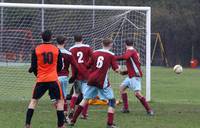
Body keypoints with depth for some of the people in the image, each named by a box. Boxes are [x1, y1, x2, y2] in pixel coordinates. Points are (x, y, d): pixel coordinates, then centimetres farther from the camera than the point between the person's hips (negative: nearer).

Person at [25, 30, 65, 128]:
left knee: (34, 100, 13)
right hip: (53, 79, -1)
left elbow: (33, 67, 0)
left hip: (41, 80, 1)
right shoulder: (56, 50, 0)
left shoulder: (36, 50, -2)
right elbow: (60, 67, 6)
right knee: (60, 100, 10)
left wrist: (35, 72, 23)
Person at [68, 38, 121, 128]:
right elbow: (116, 69, -7)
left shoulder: (95, 53, 7)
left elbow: (88, 65, 12)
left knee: (85, 99, 15)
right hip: (102, 82, -4)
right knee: (111, 101, 6)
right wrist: (118, 68, 15)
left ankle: (73, 120, 14)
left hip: (92, 79, 4)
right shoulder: (111, 55, -3)